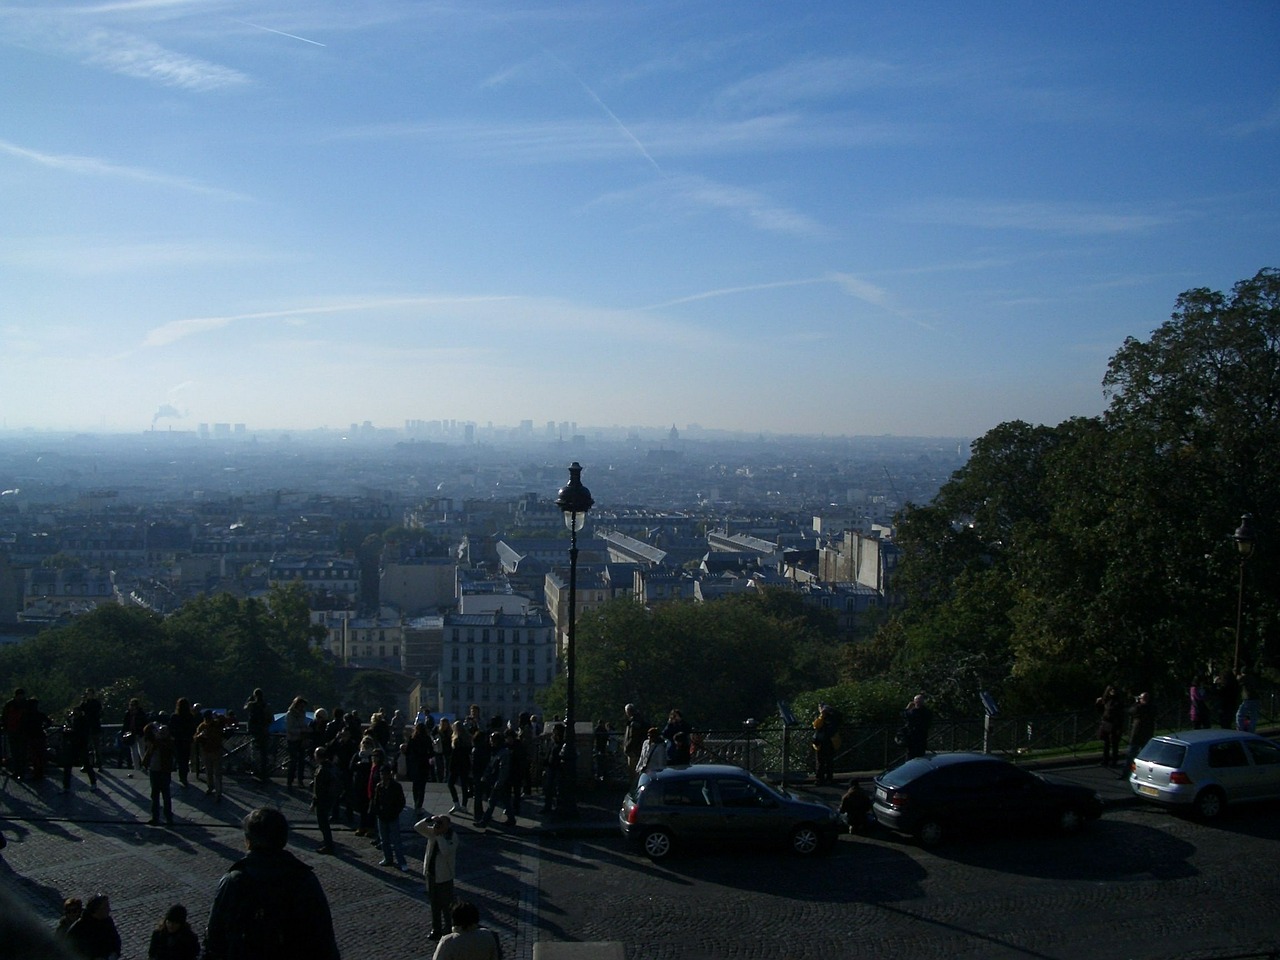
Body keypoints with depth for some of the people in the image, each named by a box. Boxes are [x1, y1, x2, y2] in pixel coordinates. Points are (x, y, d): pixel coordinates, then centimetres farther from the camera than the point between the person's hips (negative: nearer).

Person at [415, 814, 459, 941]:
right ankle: (436, 930, 32)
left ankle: (448, 930, 18)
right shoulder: (432, 832, -2)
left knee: (447, 905, 5)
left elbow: (446, 851, -33)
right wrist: (430, 819, -21)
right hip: (431, 874, 6)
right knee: (434, 904, 18)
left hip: (444, 876, -6)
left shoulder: (453, 837, -18)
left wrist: (439, 835, -29)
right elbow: (417, 827, -6)